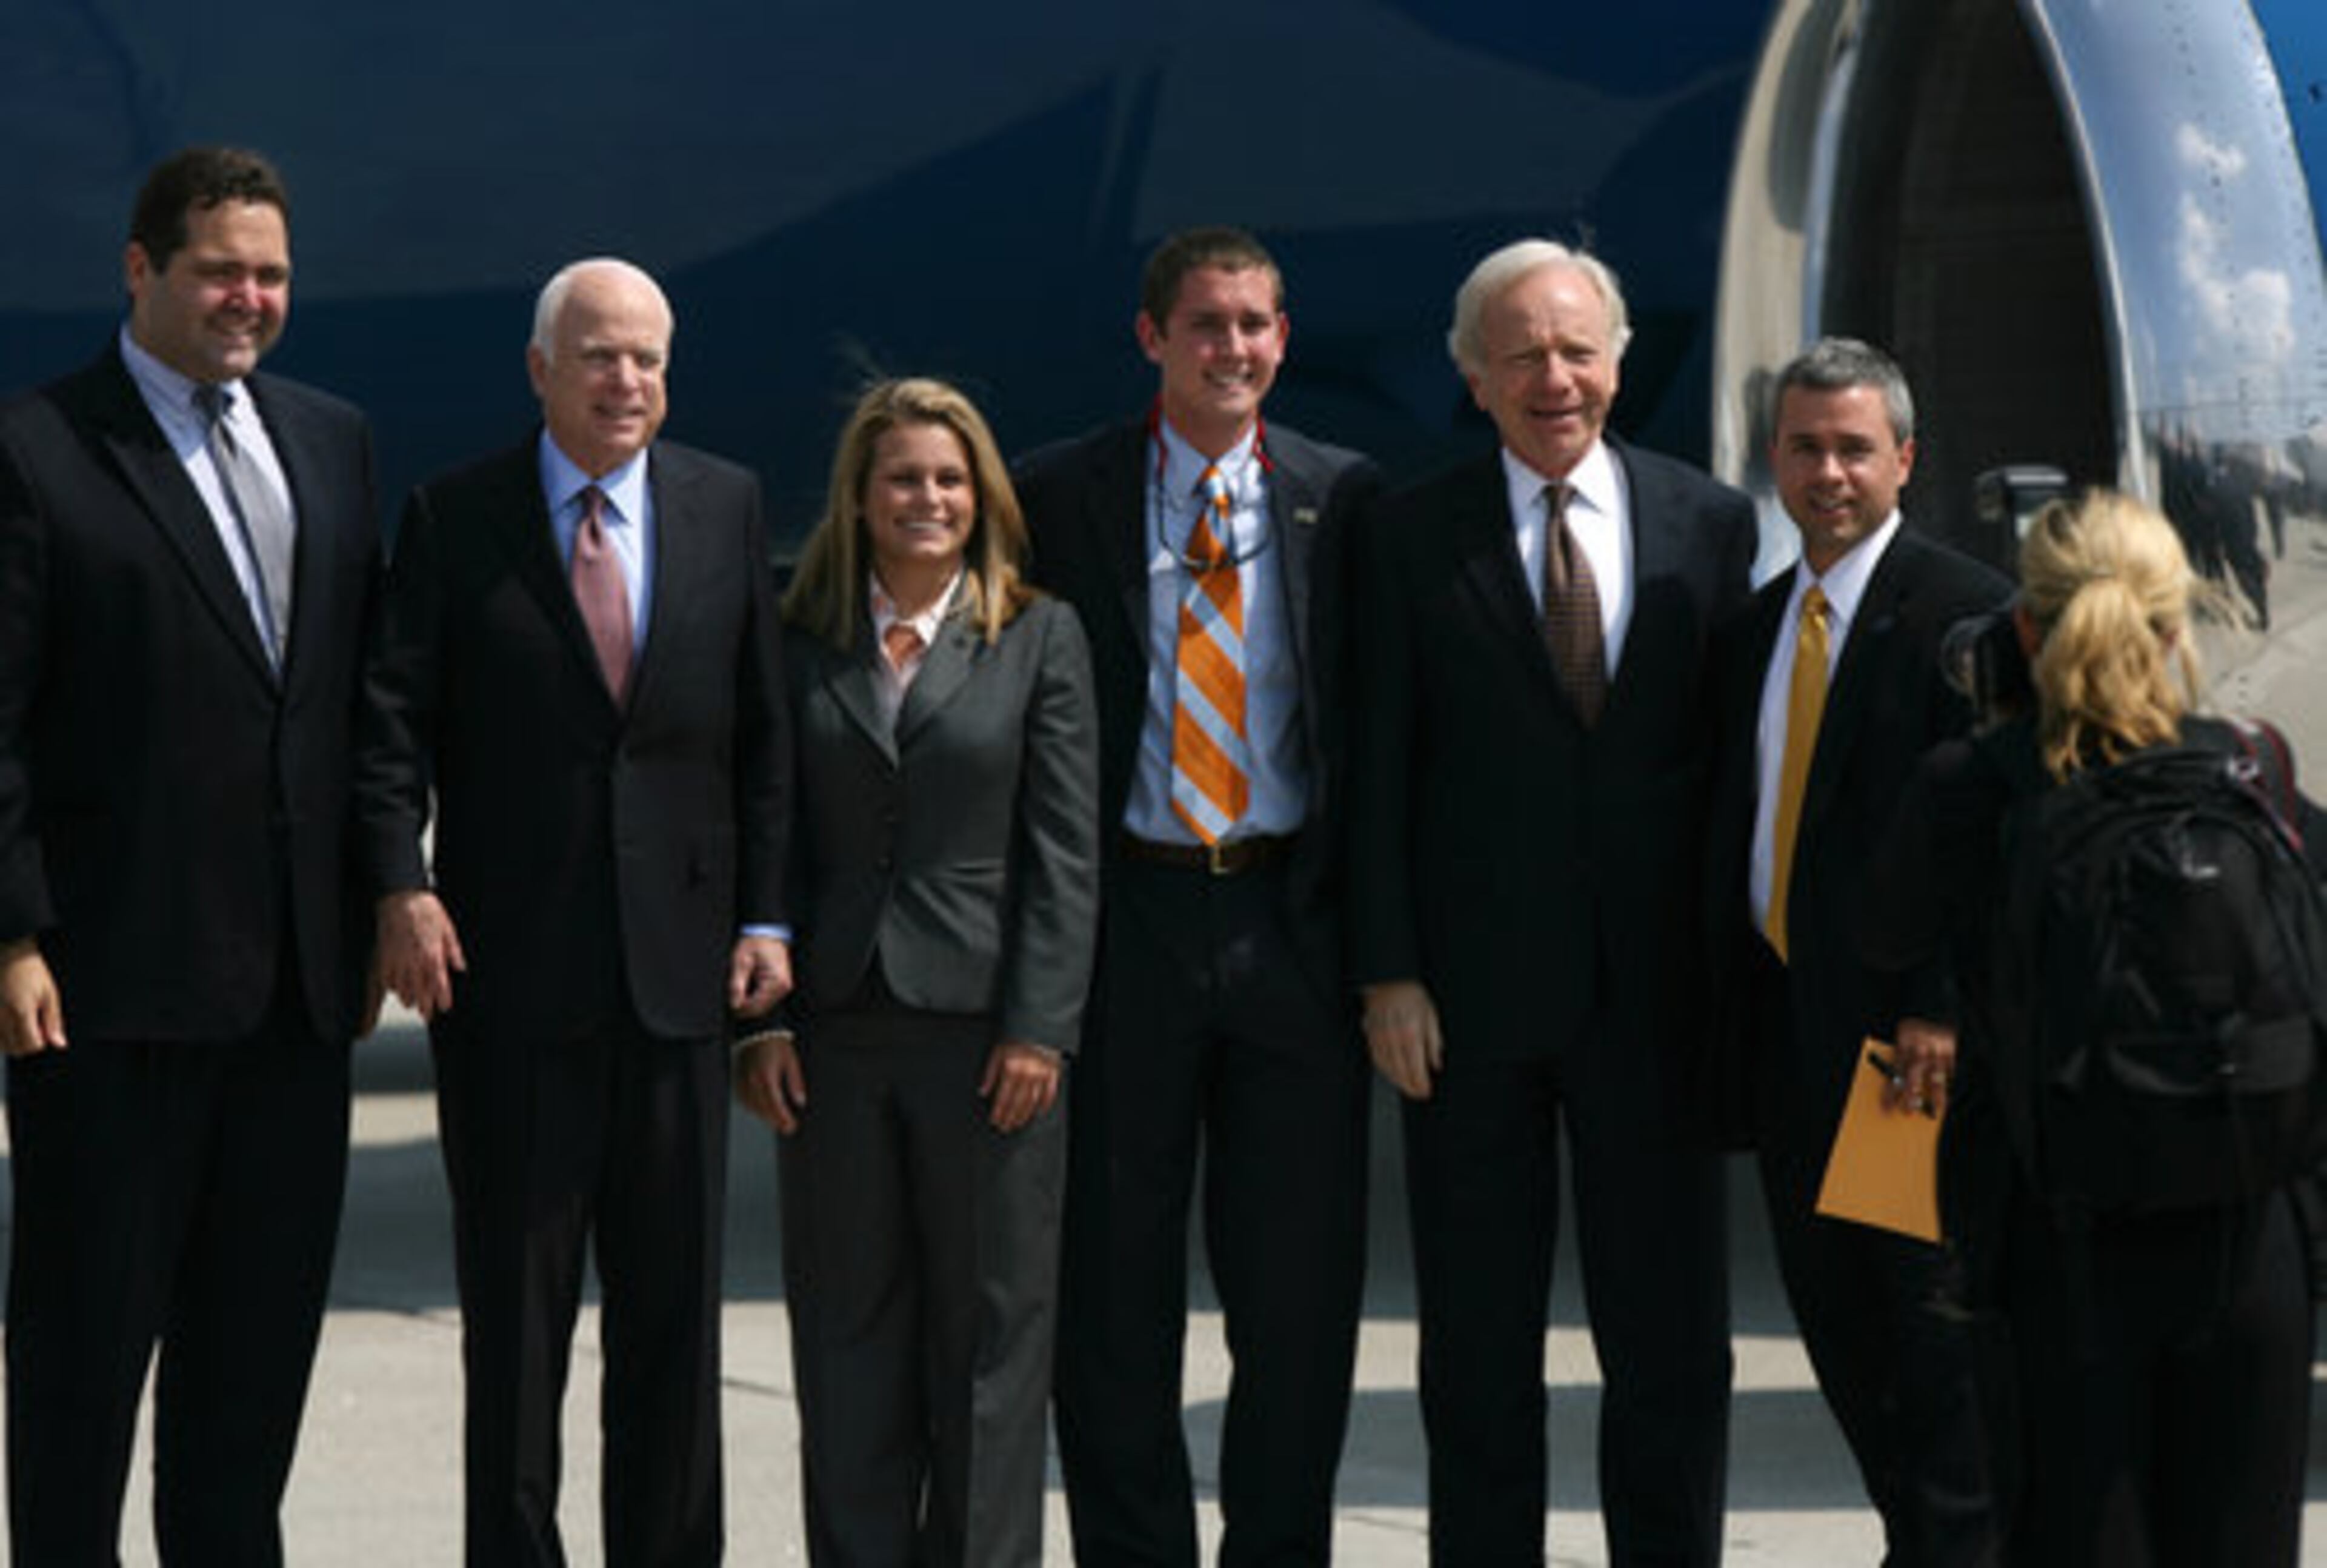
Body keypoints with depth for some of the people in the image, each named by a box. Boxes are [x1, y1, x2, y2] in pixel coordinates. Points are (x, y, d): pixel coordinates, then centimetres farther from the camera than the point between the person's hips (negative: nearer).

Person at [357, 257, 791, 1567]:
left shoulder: (728, 508, 8)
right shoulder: (455, 517, 1)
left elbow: (766, 729, 7)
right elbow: (395, 720, -3)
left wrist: (767, 918, 0)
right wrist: (401, 884, -16)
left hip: (677, 957, 2)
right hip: (508, 966, -2)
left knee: (676, 1294, 8)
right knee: (515, 1294, 3)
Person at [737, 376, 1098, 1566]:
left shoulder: (1041, 640, 3)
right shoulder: (801, 645, 8)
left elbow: (1065, 854, -1)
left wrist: (1038, 1029, -8)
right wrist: (760, 1019, -2)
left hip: (983, 1026, -2)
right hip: (835, 1031, 2)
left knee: (991, 1326, 4)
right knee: (847, 1328, 6)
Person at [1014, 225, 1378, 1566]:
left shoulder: (1343, 497, 6)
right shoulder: (1064, 495, 3)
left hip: (1293, 923, 1)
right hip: (1126, 915, -1)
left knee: (1301, 1276, 4)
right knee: (1115, 1275, 5)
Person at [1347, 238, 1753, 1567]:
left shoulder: (1710, 523, 6)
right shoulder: (1417, 536, 2)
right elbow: (1380, 768, 0)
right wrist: (1390, 972, -6)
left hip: (1656, 988, 1)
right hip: (1472, 998, -1)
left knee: (1672, 1334, 5)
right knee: (1479, 1343, 8)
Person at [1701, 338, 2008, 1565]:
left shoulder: (1969, 611, -7)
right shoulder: (1755, 630, 16)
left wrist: (1943, 1014, -19)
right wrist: (1730, 1015, 11)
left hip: (1909, 1023, -7)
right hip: (1788, 1030, 7)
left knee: (1934, 1318, -4)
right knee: (1837, 1324, 10)